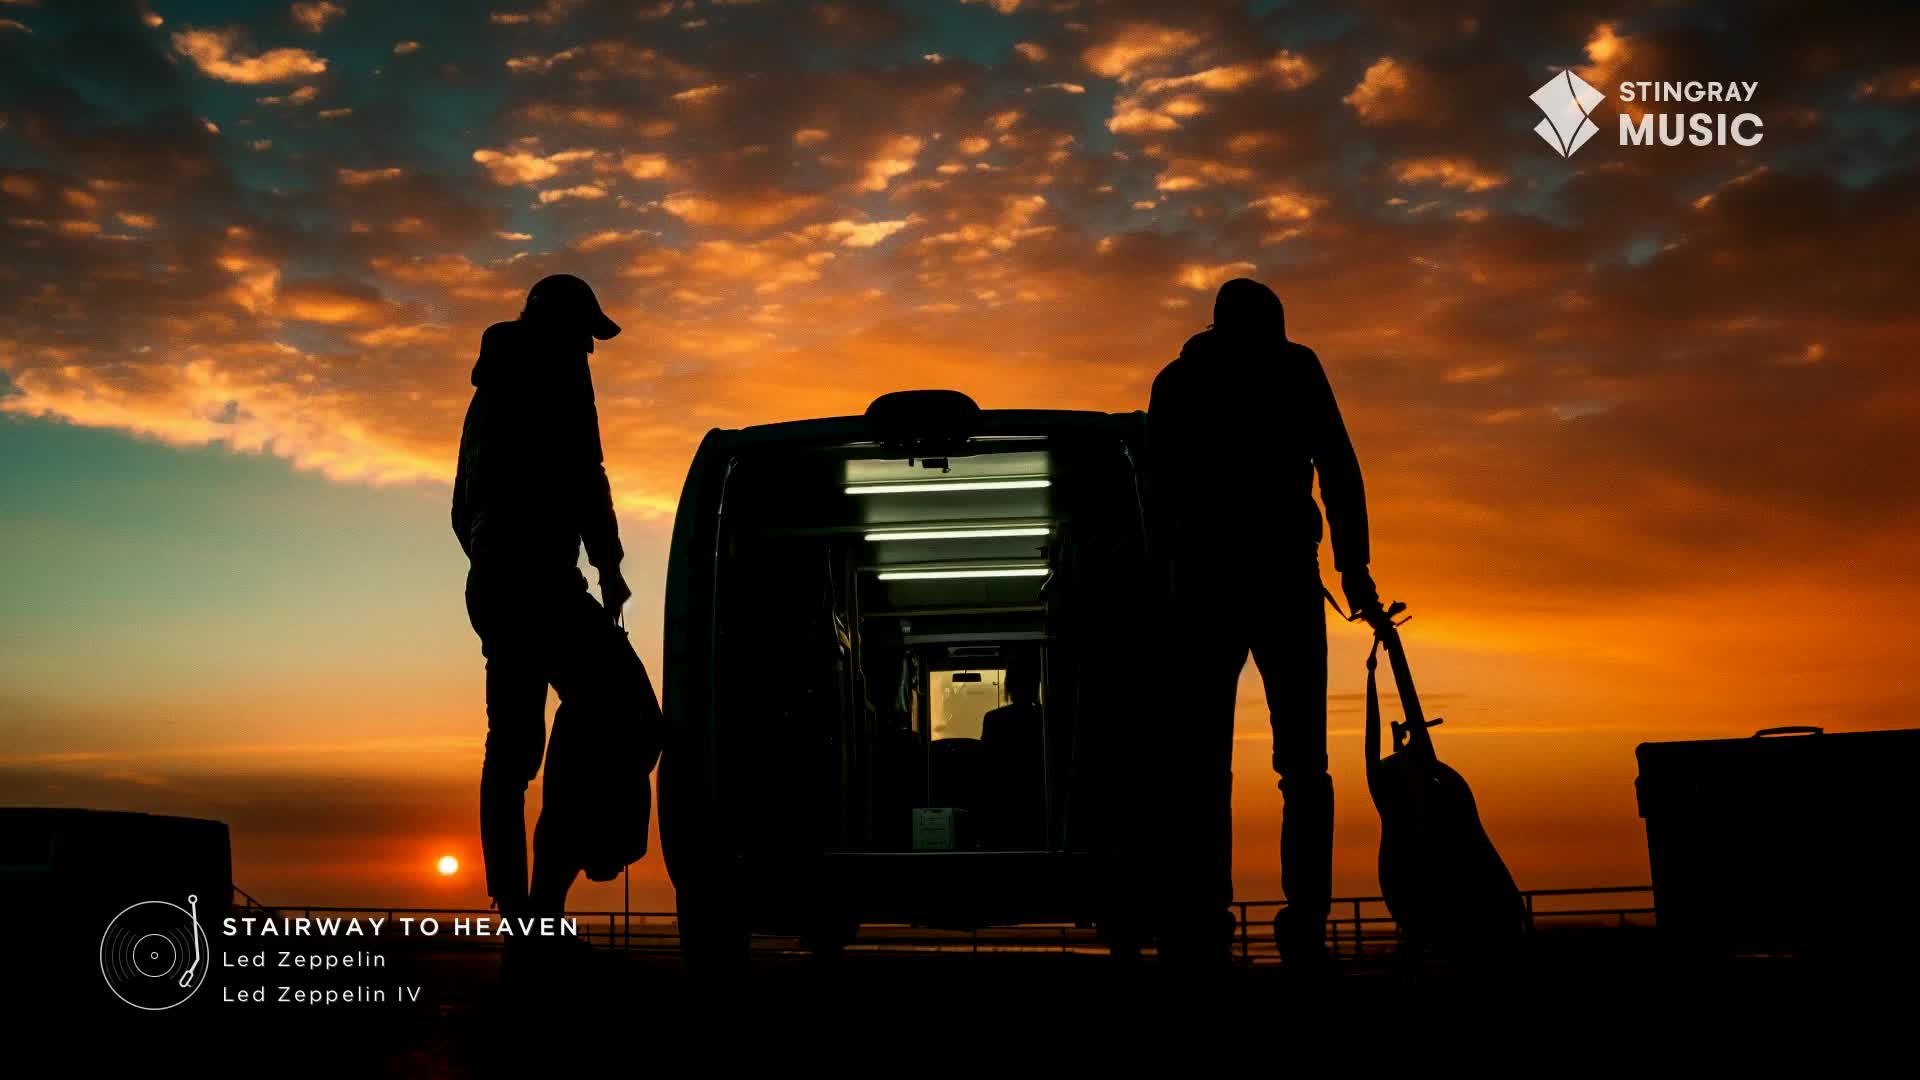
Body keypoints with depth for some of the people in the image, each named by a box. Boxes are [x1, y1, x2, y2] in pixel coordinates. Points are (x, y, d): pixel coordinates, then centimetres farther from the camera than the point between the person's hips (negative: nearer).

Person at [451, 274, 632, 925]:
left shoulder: (493, 386, 27)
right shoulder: (556, 369, 0)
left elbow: (463, 506, 29)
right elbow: (581, 473, -12)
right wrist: (609, 565, -8)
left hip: (490, 584, 10)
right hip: (541, 578, -10)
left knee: (512, 747, 7)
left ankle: (515, 908, 6)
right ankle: (544, 899, -23)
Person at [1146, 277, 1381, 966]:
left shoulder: (1175, 380, 16)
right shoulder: (1292, 366, 10)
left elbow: (1159, 494, 11)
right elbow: (1338, 469, 0)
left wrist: (1168, 582, 12)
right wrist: (1354, 566, 0)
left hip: (1202, 581, 2)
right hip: (1284, 578, -1)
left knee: (1199, 766, -1)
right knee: (1303, 764, 0)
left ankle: (1198, 930, -9)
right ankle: (1305, 928, -10)